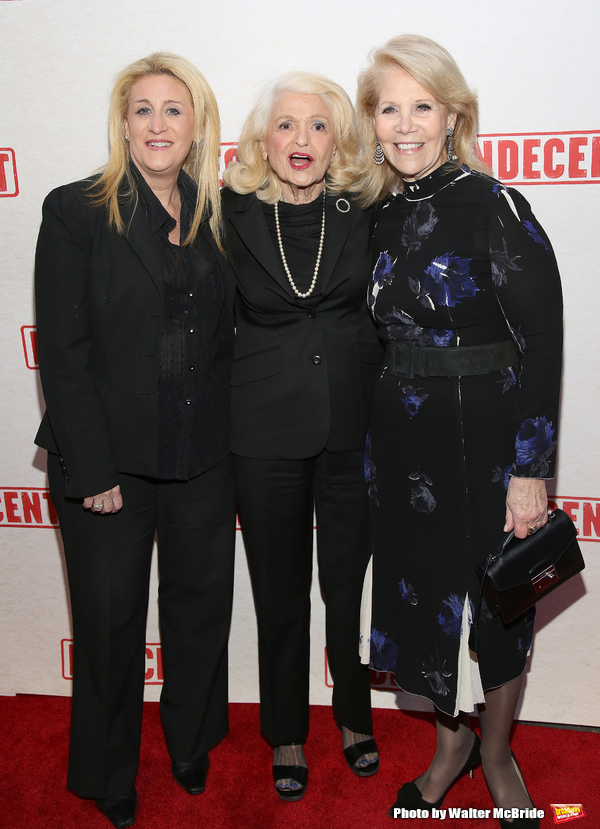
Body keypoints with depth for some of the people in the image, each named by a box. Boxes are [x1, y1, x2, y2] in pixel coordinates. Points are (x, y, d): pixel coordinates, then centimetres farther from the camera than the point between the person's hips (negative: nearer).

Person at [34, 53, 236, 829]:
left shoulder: (217, 217, 7)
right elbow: (62, 354, -10)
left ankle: (192, 748, 42)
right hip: (109, 459, -3)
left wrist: (229, 440, 2)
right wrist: (93, 470, -14)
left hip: (203, 460, 4)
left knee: (201, 604, 16)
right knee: (109, 619, 11)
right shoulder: (76, 211, -6)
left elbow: (225, 341, 9)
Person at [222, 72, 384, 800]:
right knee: (280, 590, 13)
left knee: (350, 583, 13)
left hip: (354, 427, 1)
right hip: (265, 432, 0)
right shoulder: (232, 215, -2)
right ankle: (287, 735, 34)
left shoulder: (364, 214, -1)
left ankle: (355, 718, 38)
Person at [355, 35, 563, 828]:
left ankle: (496, 752, 37)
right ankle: (452, 742, 41)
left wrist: (531, 471, -16)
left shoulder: (494, 206, -12)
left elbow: (542, 344, -13)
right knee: (424, 594, 16)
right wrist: (374, 448, 12)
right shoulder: (382, 216, 5)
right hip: (402, 444, 5)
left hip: (486, 441, -5)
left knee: (496, 604, 10)